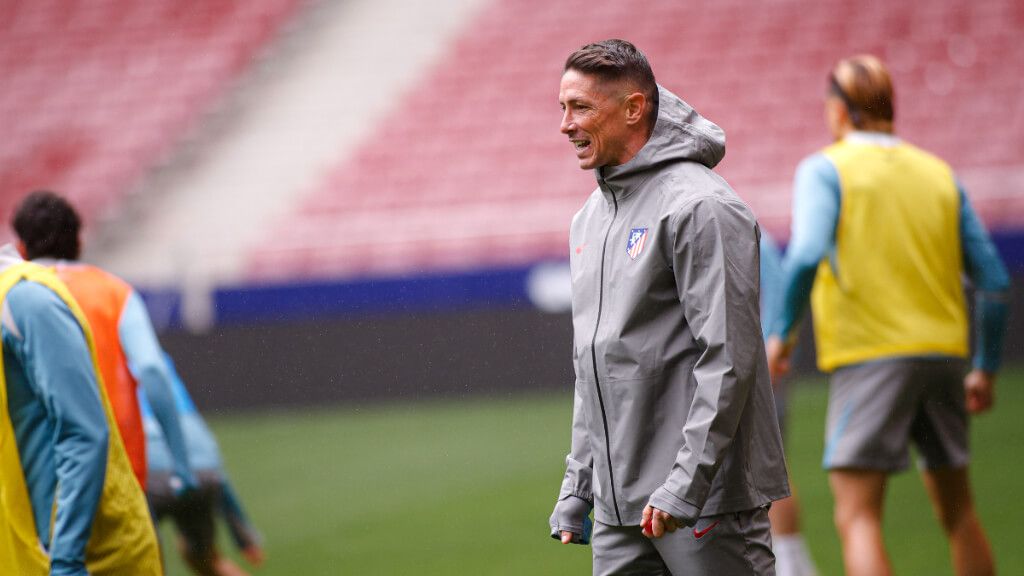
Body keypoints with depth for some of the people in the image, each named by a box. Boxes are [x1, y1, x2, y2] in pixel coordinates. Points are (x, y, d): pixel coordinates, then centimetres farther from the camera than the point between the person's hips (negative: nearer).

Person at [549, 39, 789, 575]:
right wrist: (576, 486, 18)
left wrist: (685, 484, -21)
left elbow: (728, 358, -17)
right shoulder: (590, 217, 17)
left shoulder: (701, 207, -11)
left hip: (707, 495, -8)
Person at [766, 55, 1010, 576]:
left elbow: (807, 254, -19)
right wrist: (986, 368, 21)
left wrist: (782, 332, -7)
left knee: (857, 518, -9)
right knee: (957, 510, 18)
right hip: (942, 352, 5)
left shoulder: (826, 168, 0)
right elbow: (993, 279, 12)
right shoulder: (939, 173, 14)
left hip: (870, 356, -5)